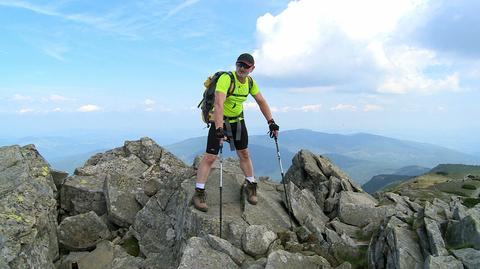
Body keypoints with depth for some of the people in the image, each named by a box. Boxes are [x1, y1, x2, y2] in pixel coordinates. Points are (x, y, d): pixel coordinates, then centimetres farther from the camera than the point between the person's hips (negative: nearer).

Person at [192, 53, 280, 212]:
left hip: (238, 120, 6)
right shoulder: (226, 78, -26)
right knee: (210, 156, -9)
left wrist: (271, 122, -1)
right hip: (219, 120, -6)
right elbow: (219, 104, -36)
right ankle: (198, 193, 0)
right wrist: (220, 131, -44)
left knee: (244, 154, 10)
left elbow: (261, 102, 5)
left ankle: (250, 186, 28)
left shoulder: (250, 82, -4)